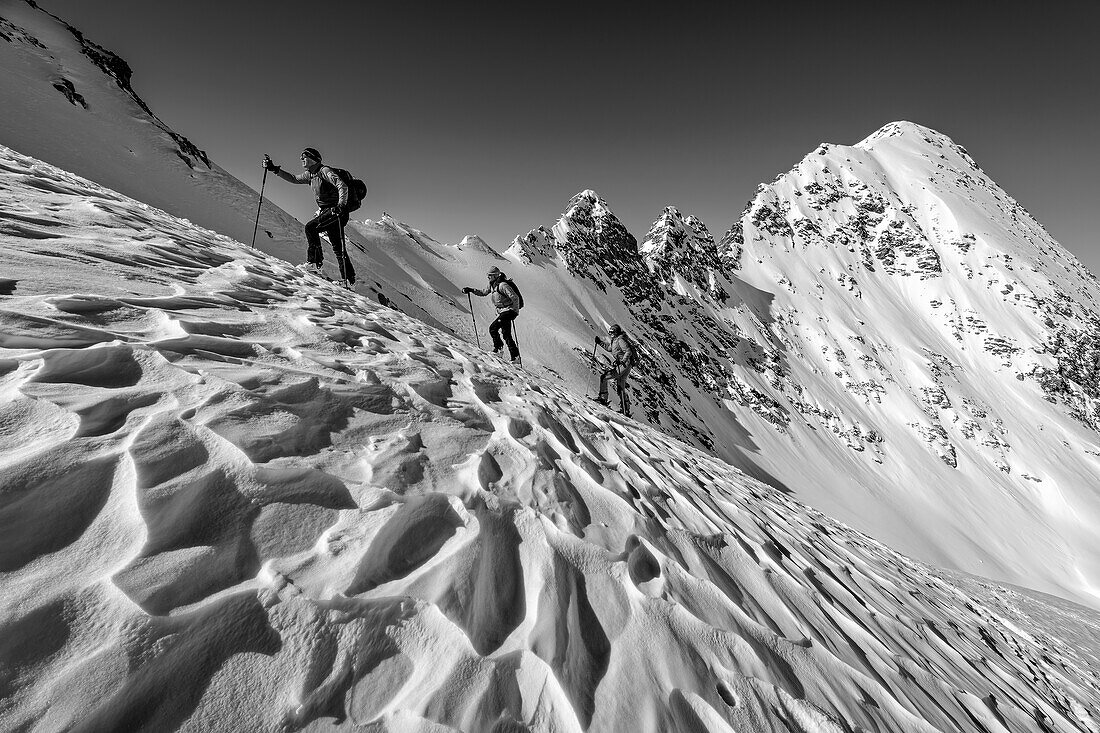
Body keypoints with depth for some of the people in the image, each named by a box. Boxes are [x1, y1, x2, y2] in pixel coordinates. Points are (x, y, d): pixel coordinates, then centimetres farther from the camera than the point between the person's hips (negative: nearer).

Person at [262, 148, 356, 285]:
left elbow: (342, 186, -20)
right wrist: (274, 169, 21)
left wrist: (341, 205, -31)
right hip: (326, 212, 9)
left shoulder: (324, 170, -9)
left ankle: (315, 262, -16)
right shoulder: (310, 174, 18)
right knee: (337, 247, 4)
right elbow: (294, 178, 28)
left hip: (335, 210, -9)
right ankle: (349, 278, 5)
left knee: (310, 227, -19)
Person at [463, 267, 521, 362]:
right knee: (506, 335, 7)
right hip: (501, 312, 9)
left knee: (493, 328, -17)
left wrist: (515, 311, -21)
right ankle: (515, 356, 11)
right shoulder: (492, 285, 10)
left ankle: (498, 348, -4)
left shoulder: (503, 285, -17)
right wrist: (471, 290, 11)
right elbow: (483, 293, 23)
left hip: (508, 311, -9)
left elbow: (515, 298, -20)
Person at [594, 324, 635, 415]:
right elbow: (609, 348, 34)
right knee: (621, 388, 13)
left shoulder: (620, 340, -12)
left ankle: (603, 397, -13)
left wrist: (622, 361, -29)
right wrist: (600, 342, 28)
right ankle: (626, 409, 19)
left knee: (604, 376, -15)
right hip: (619, 366, 10)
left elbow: (629, 352, -20)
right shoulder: (615, 340, 17)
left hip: (623, 366, -10)